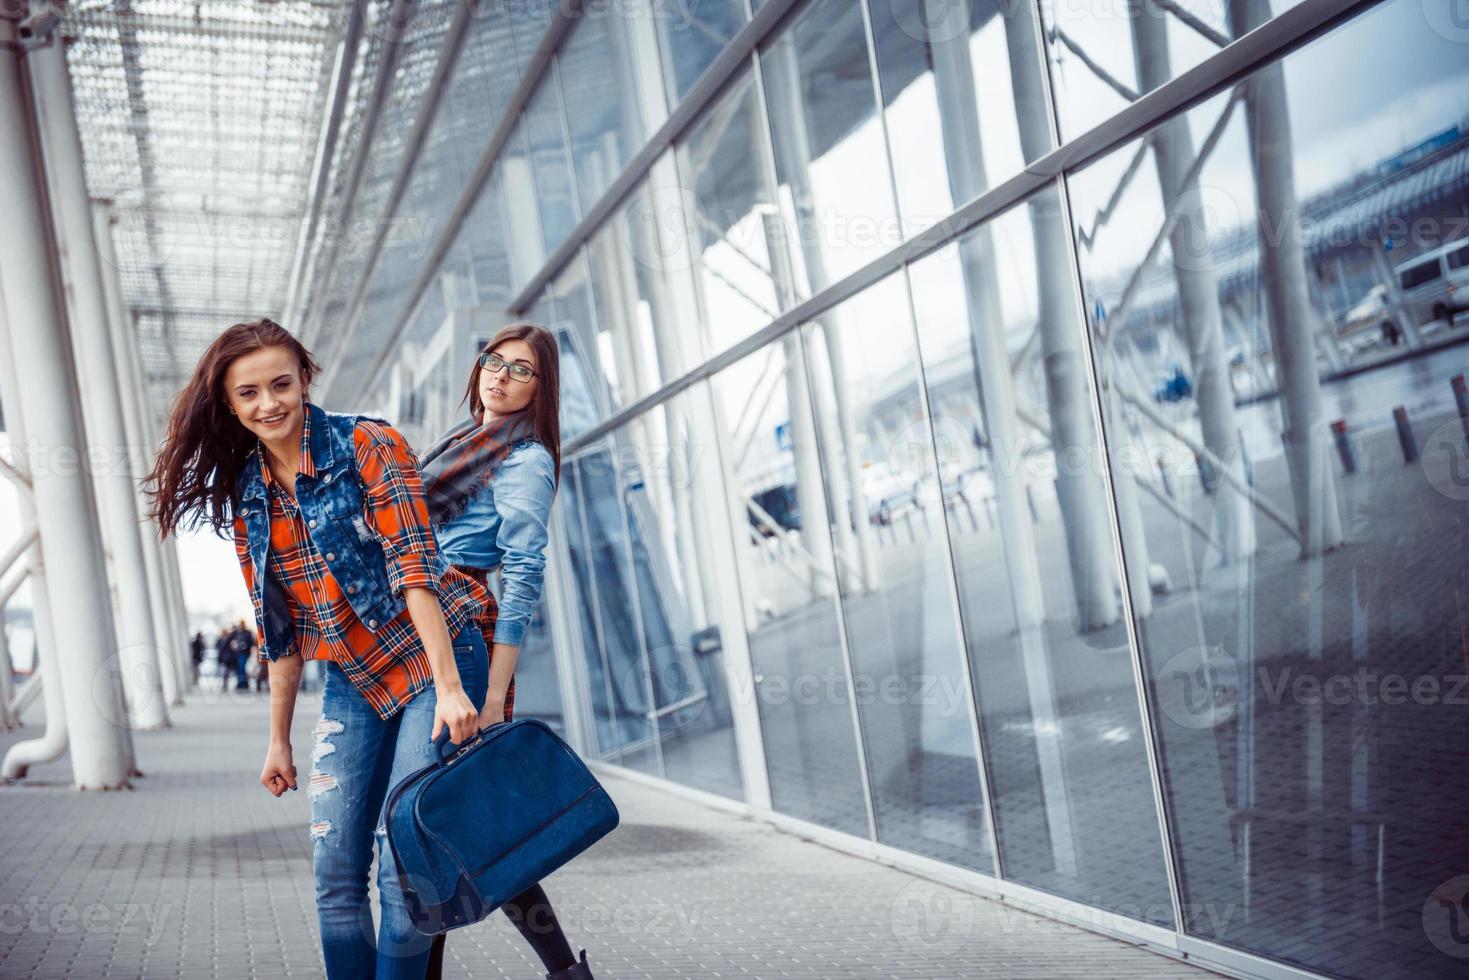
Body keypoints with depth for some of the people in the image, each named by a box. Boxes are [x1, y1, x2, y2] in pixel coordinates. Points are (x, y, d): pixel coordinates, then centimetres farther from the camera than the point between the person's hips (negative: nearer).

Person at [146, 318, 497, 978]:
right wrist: (279, 738, 11)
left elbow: (416, 568, -18)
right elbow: (278, 627, 11)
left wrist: (449, 687, -24)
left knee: (403, 871, -8)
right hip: (351, 683, 6)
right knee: (335, 875, 5)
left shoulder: (367, 445, -10)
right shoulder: (245, 496, 6)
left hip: (431, 663, -5)